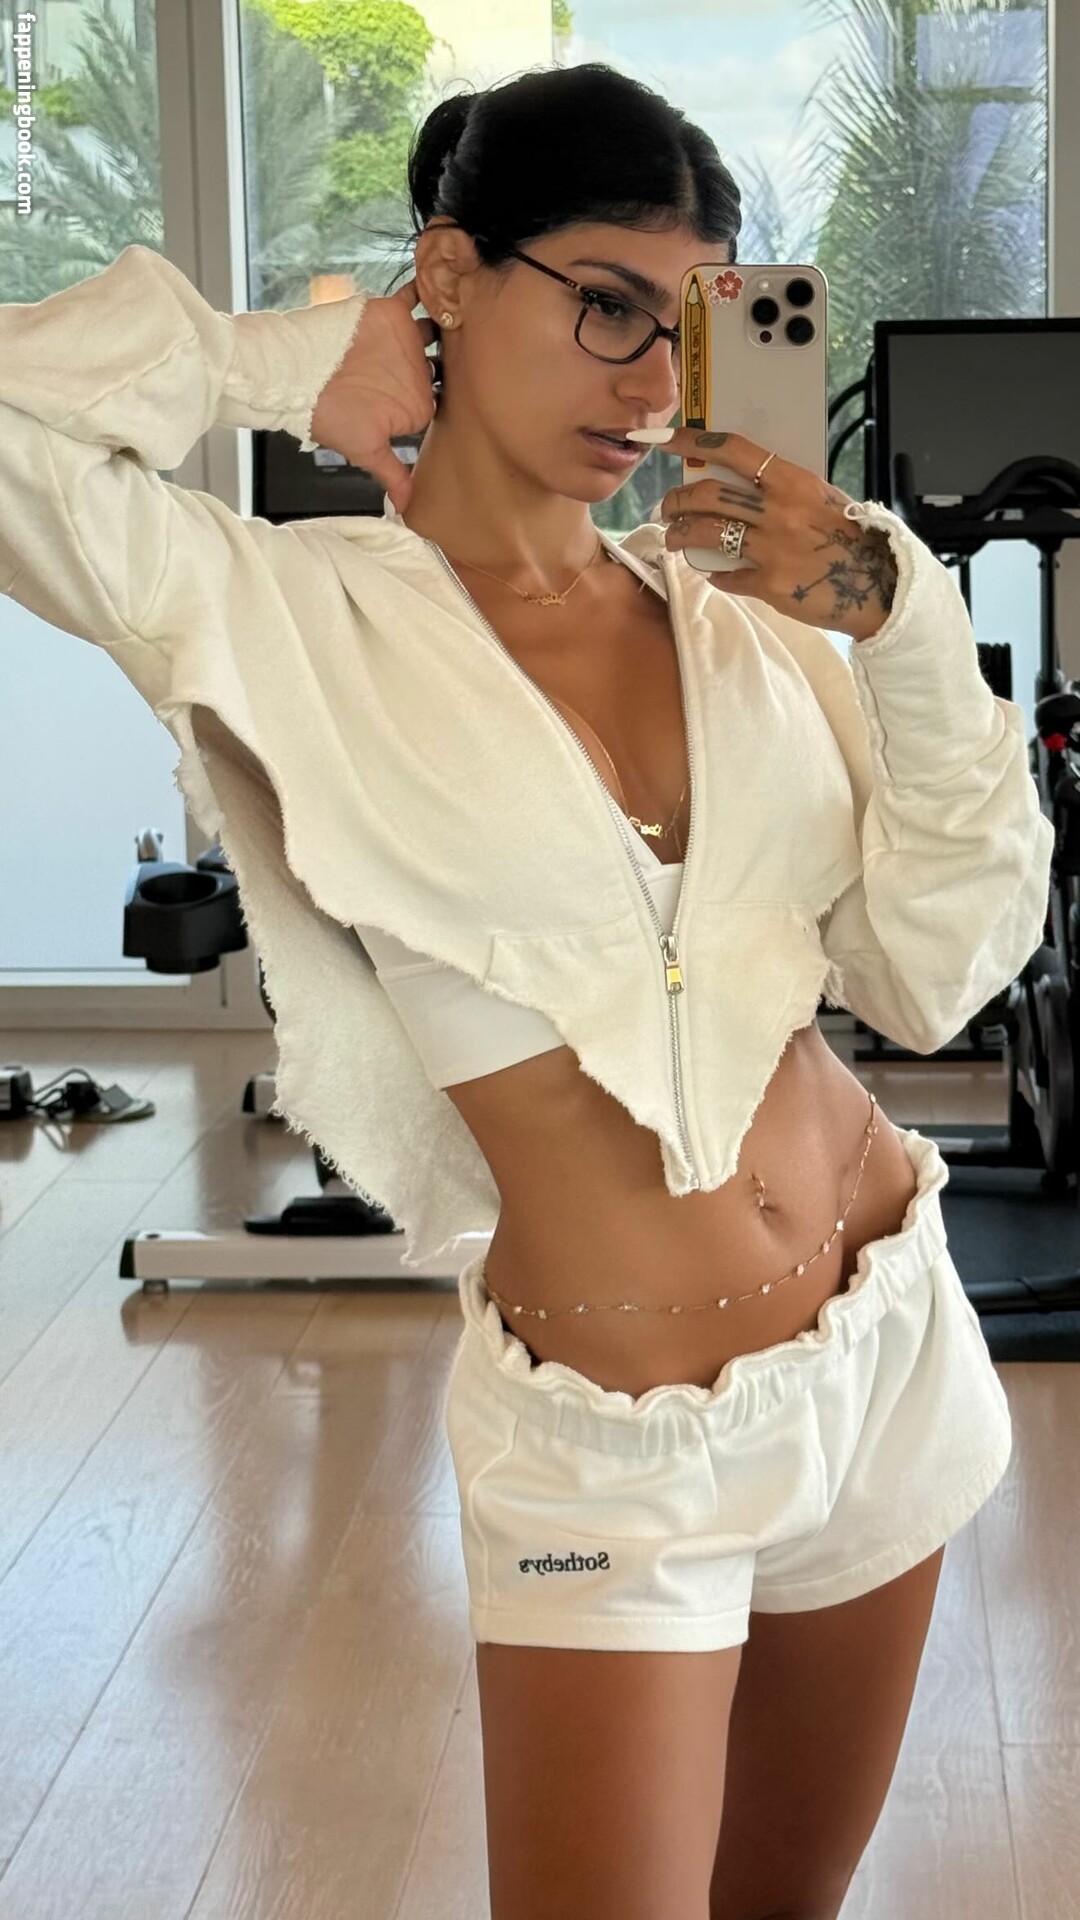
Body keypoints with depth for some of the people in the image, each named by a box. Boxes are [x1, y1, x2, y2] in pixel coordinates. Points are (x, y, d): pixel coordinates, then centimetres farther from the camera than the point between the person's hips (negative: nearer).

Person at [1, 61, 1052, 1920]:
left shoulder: (742, 612, 2)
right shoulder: (308, 618, -8)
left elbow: (936, 976, 1)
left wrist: (906, 633, -11)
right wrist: (292, 366, -8)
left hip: (887, 1348, 5)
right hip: (606, 1438, -4)